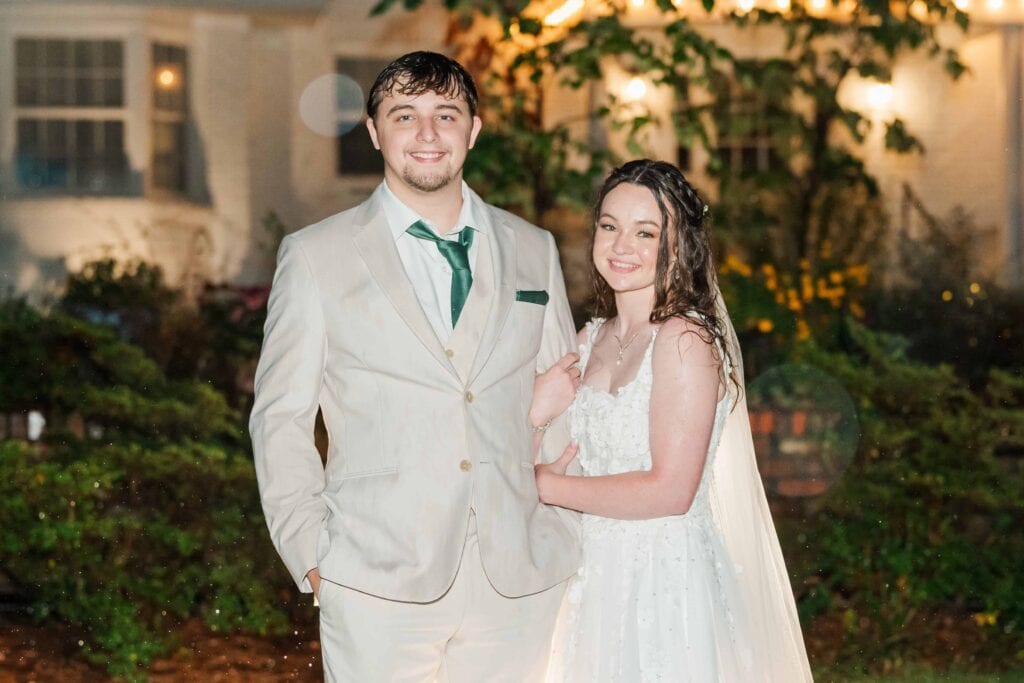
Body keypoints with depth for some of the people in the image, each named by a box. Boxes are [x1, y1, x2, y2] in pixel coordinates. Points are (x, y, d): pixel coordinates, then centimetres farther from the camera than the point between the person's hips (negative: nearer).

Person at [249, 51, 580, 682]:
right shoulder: (316, 257, 2)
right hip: (378, 582, -2)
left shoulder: (533, 250, 11)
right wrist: (310, 553, -4)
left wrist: (569, 536, 7)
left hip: (521, 580, 3)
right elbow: (280, 417, 4)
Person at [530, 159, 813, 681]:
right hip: (601, 574, 6)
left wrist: (548, 485, -11)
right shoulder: (591, 338, 6)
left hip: (670, 578, -6)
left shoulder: (685, 339, -15)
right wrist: (533, 415, -12)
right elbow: (560, 465, 7)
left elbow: (670, 490, -19)